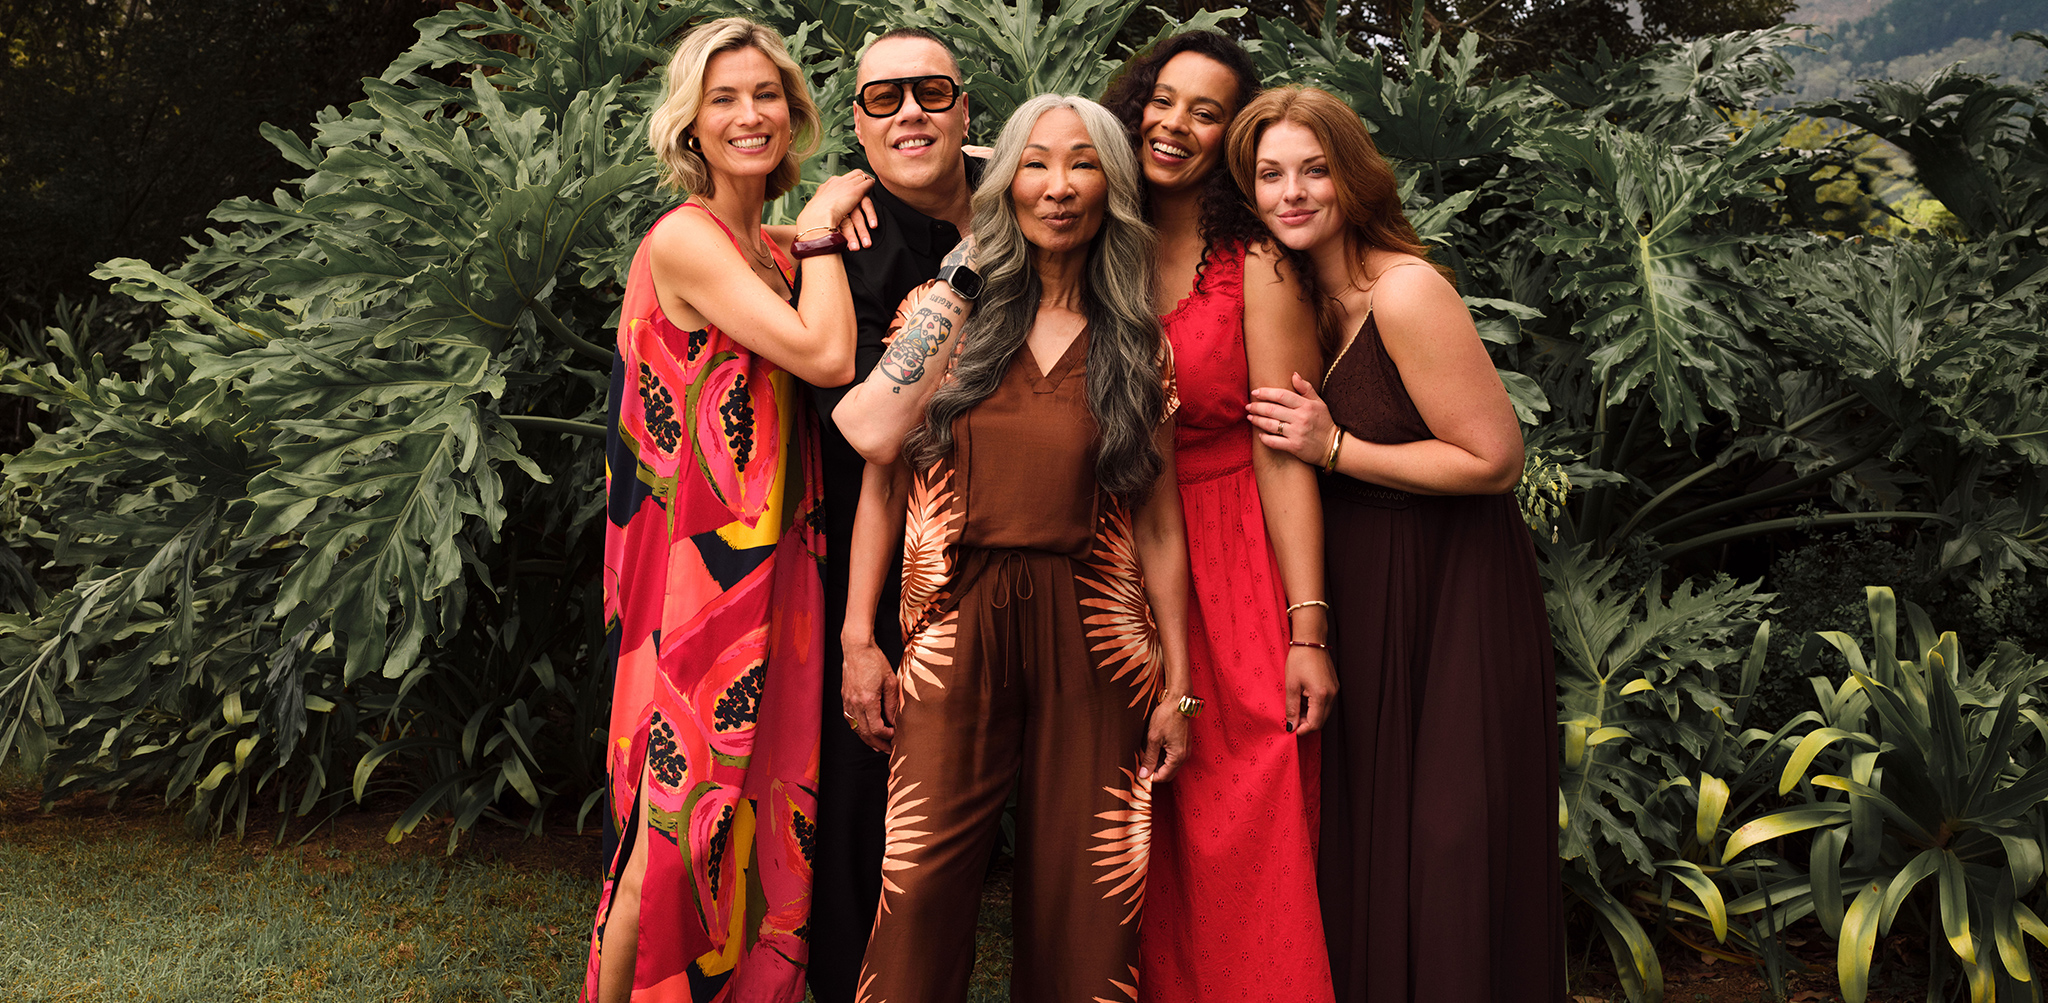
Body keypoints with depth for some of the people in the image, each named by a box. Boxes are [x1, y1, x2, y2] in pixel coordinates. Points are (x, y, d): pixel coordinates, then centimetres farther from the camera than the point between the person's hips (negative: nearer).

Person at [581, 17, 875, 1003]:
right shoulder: (684, 238, -11)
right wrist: (822, 229, -7)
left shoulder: (783, 253, 14)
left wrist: (824, 233, 2)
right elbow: (825, 355, -19)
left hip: (771, 569, 8)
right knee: (678, 823, -2)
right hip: (701, 576, -8)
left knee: (759, 820, 13)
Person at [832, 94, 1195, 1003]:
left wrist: (1177, 685, 6)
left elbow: (1159, 524, 9)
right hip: (959, 629, -1)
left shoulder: (1139, 346, 9)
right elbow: (873, 436, -12)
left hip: (1092, 639, 1)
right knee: (921, 884, -7)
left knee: (1085, 905, 4)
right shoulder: (951, 313, 7)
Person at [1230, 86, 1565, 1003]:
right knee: (1362, 844, 16)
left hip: (1449, 605, -8)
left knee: (1443, 851, 1)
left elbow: (1495, 458, -18)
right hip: (1360, 601, 8)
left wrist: (1336, 449, -18)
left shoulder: (1405, 292, -18)